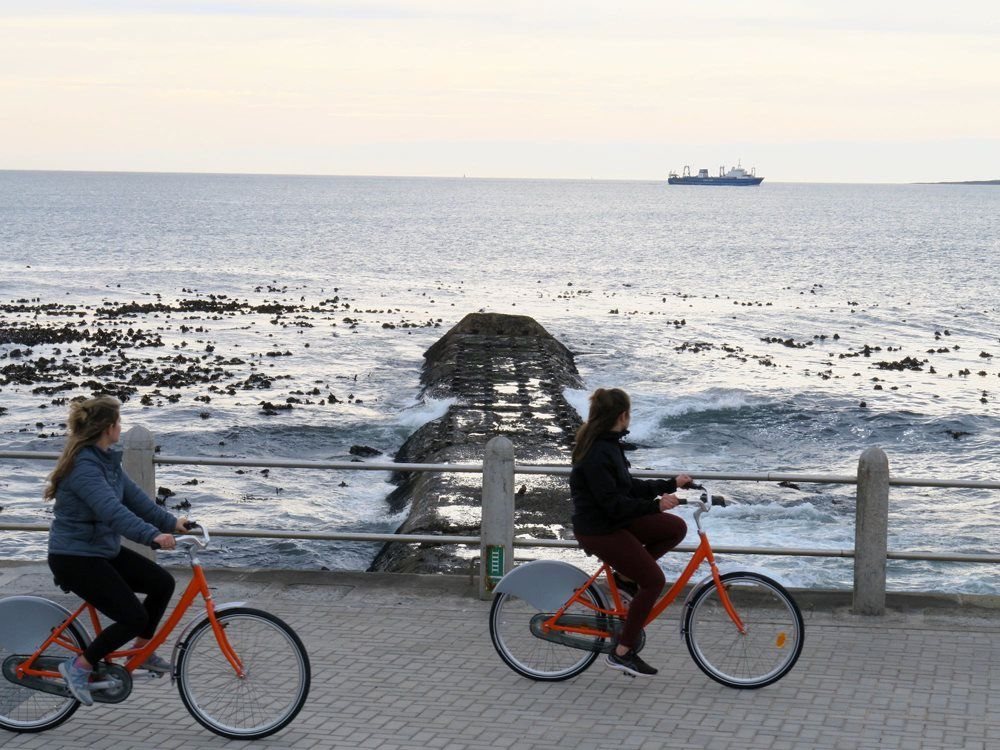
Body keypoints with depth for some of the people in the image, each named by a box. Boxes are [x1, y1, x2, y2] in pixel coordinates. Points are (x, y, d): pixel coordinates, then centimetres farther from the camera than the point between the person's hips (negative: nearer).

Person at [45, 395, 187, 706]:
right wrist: (152, 535, -48)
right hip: (74, 558, -9)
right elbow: (111, 509, -39)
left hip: (103, 550, 10)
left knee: (162, 583, 3)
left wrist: (171, 521, -3)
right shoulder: (83, 466, -26)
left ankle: (142, 652, 19)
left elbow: (133, 496, 6)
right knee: (134, 618, -13)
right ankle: (79, 666, 2)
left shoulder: (106, 459, 6)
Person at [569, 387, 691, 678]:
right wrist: (656, 505, -28)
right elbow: (613, 503, -25)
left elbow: (627, 487, 17)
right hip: (597, 530, -10)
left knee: (676, 528, 1)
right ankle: (622, 652, -2)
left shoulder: (608, 444, 9)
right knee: (654, 580, -9)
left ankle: (625, 575, 8)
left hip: (615, 521, 10)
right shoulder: (597, 453, -23)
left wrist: (670, 484, 18)